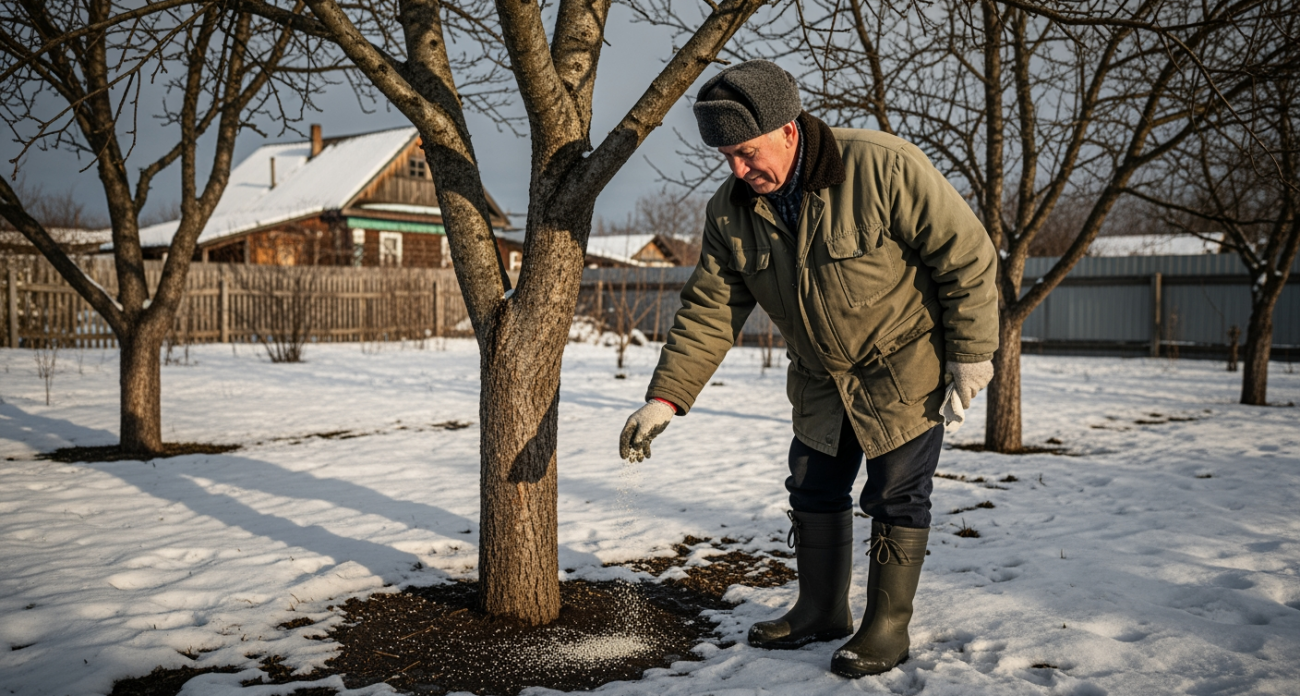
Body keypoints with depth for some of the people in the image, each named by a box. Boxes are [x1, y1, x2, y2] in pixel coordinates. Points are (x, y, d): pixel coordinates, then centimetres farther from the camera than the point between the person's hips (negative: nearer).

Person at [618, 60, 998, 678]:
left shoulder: (883, 168, -27)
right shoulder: (731, 211, -10)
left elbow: (967, 255, -19)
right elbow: (708, 312, -8)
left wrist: (970, 354, -15)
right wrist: (665, 397, -17)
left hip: (905, 367, -5)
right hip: (820, 380, 6)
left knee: (896, 499, 1)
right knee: (813, 491, 13)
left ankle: (888, 626, 18)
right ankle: (821, 610, 31)